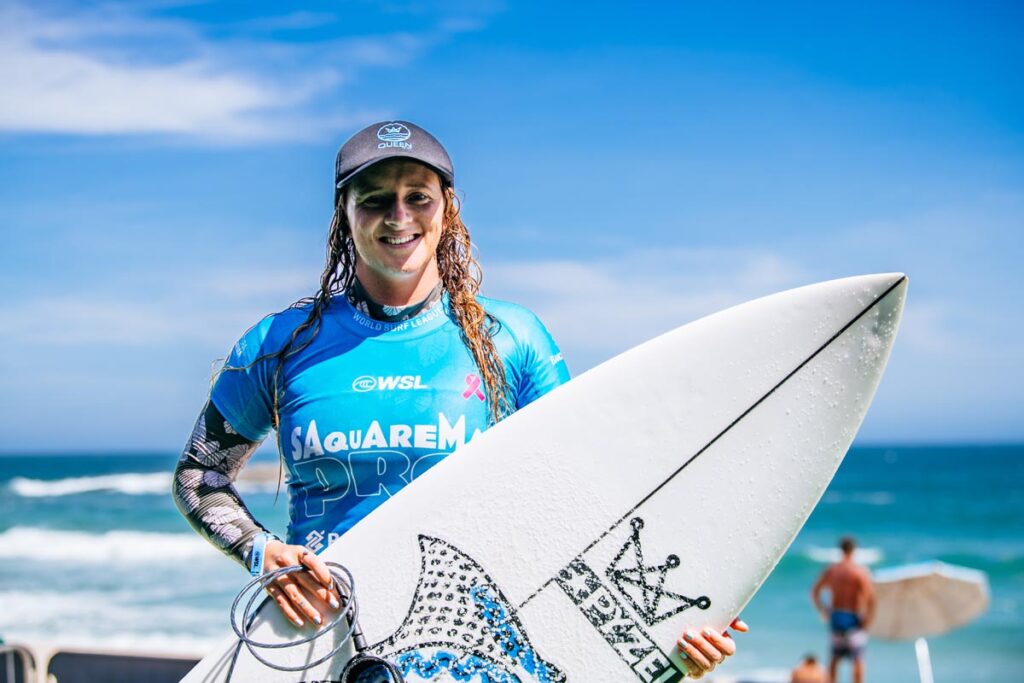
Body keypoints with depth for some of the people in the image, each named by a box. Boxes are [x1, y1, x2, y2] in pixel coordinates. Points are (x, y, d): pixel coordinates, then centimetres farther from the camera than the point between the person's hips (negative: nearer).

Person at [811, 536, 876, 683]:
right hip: (854, 618, -5)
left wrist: (824, 613, 13)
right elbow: (870, 598, -20)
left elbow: (814, 592, 5)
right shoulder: (861, 572, -12)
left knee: (835, 656, 17)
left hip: (835, 616, 5)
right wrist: (867, 620, -11)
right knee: (858, 658, 3)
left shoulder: (830, 570, 2)